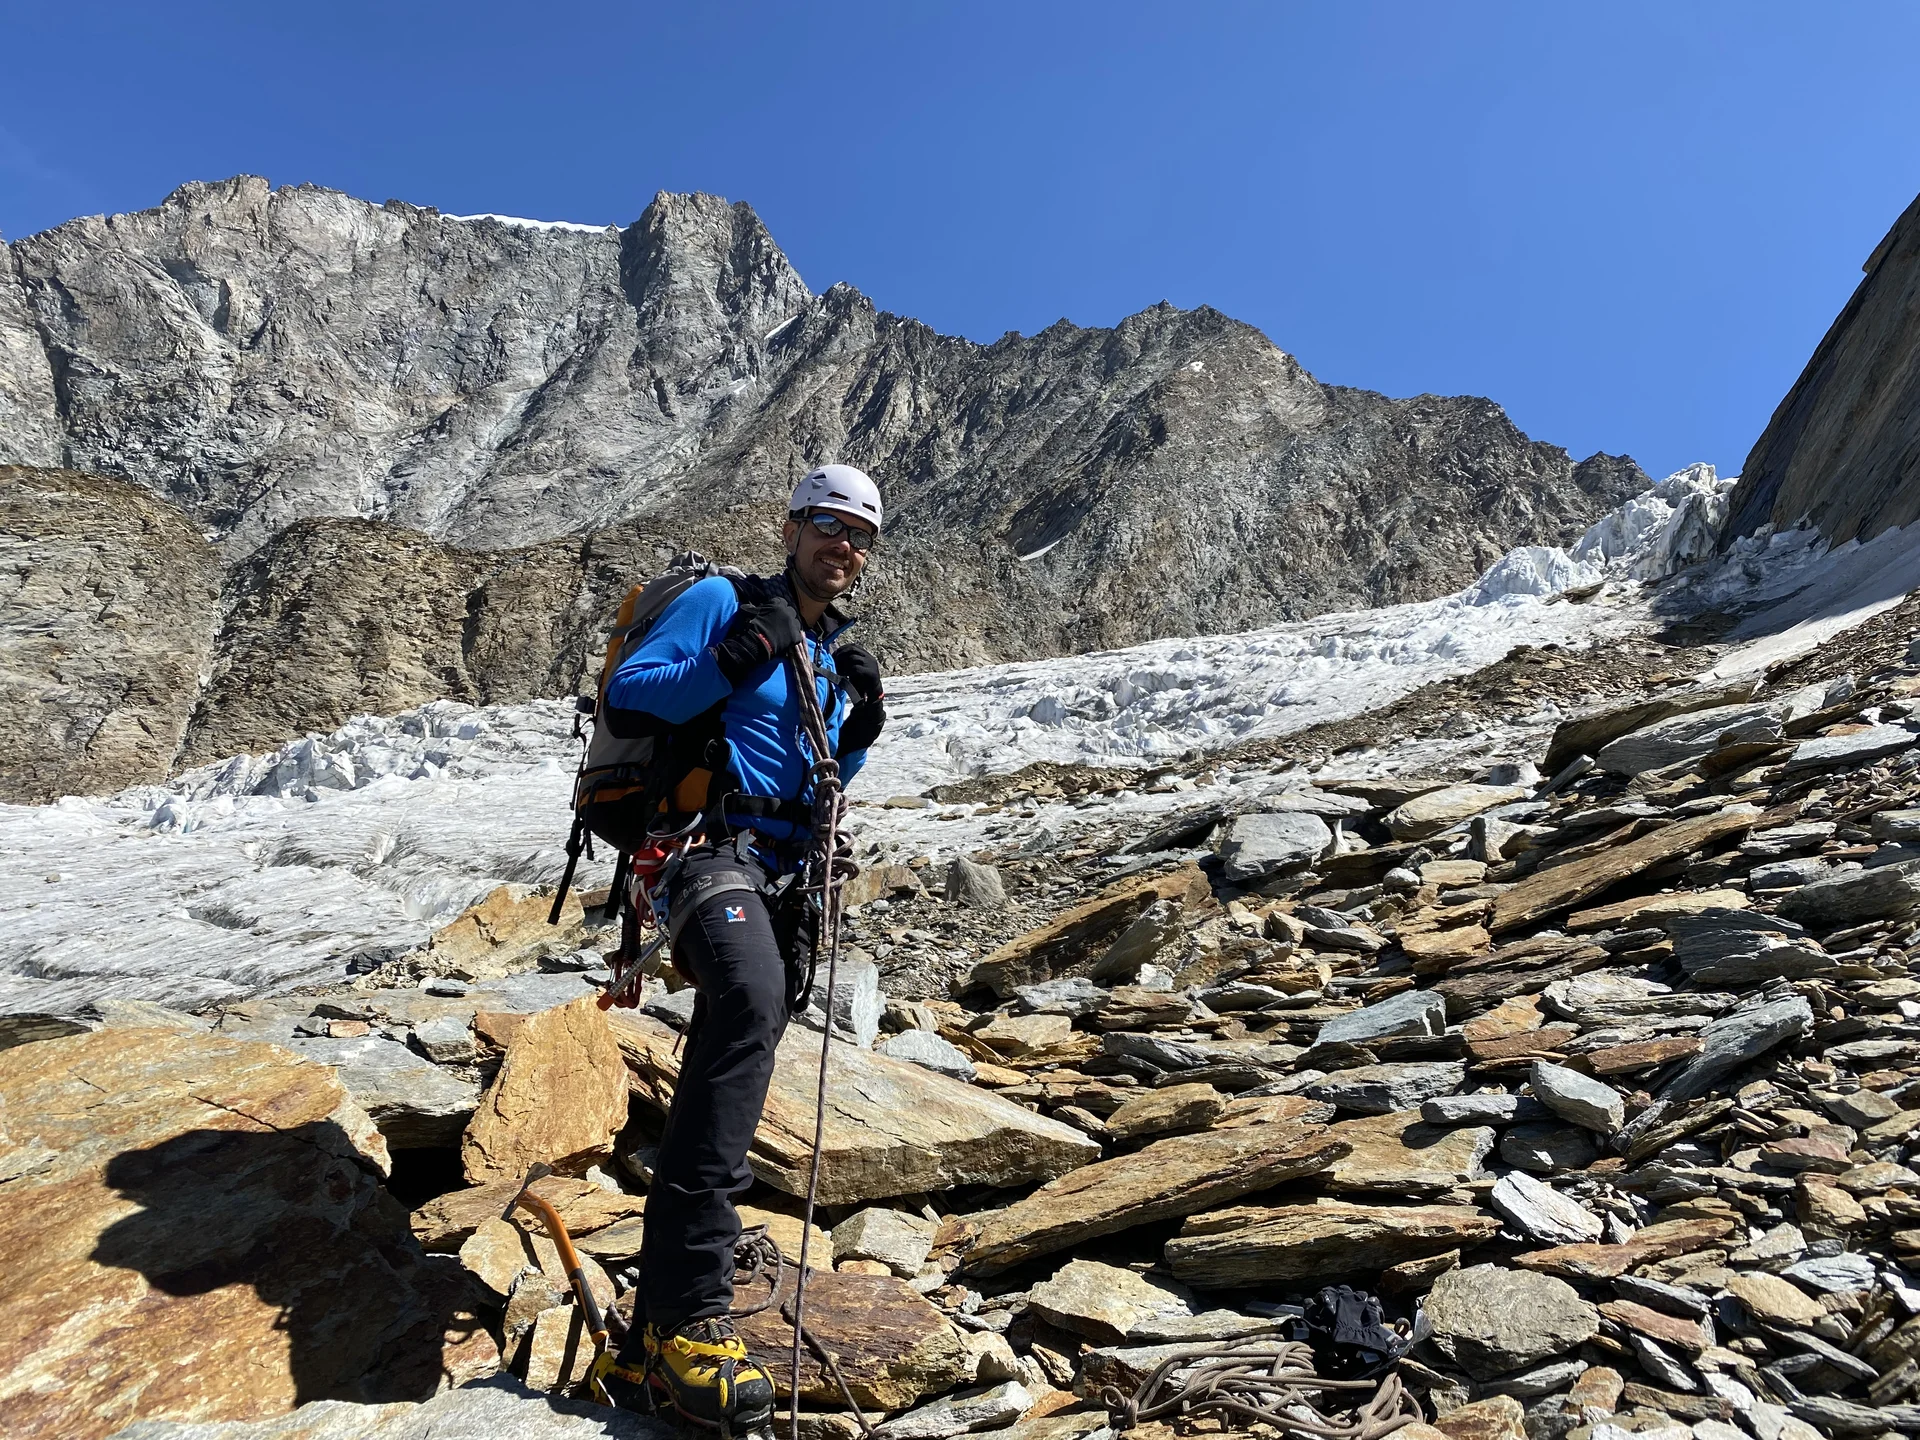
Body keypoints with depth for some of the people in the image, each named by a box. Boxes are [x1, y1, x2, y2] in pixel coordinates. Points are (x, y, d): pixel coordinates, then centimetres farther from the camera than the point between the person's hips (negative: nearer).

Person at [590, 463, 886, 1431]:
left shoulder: (830, 650, 22)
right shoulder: (723, 602, 1)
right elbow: (627, 693, -8)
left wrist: (860, 727, 6)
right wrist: (734, 661, -19)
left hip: (783, 875, 8)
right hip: (711, 844, -8)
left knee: (724, 1073, 8)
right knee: (750, 1009, -36)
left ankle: (649, 1349, 19)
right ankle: (687, 1312, -32)